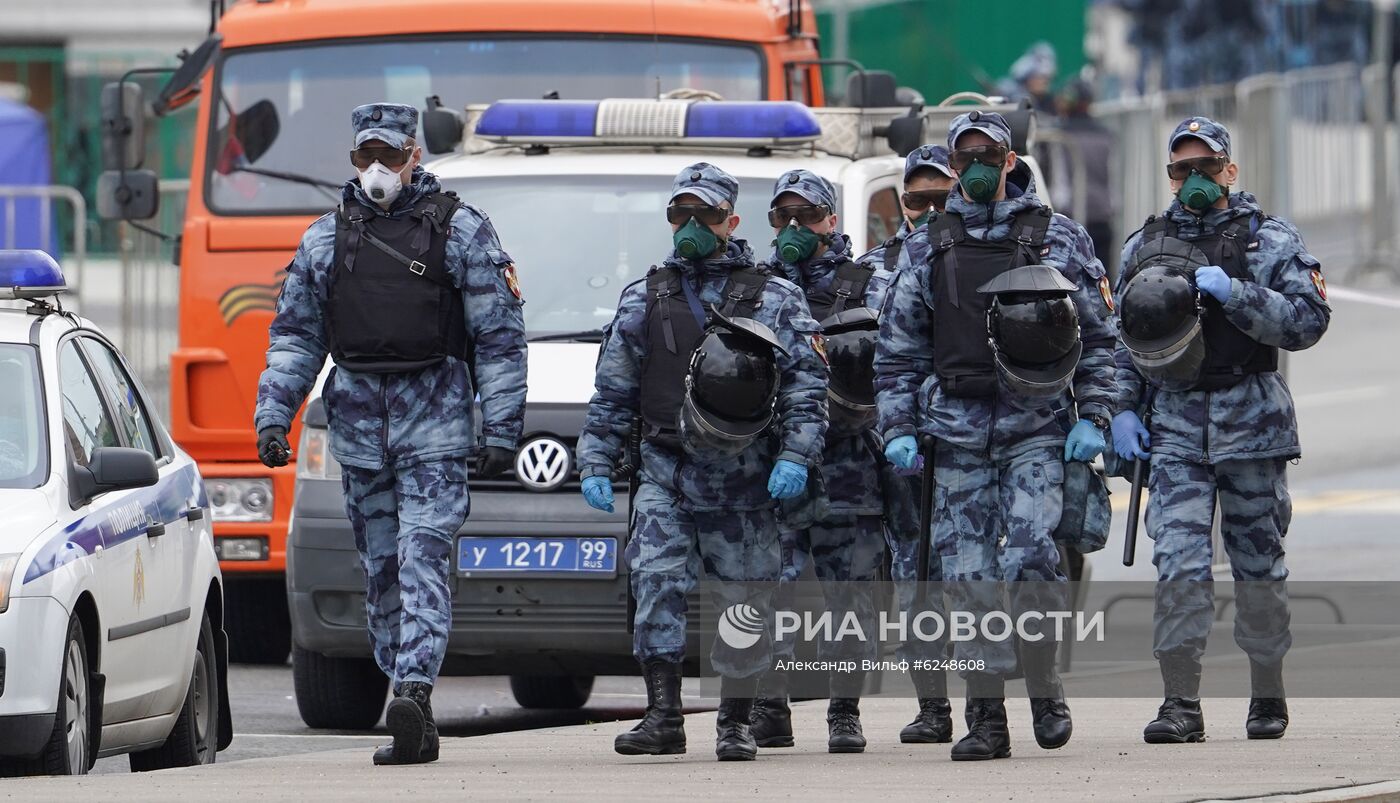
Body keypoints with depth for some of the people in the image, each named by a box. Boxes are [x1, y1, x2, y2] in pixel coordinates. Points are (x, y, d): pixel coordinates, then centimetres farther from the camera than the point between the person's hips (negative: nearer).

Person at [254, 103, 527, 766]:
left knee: (424, 556, -16)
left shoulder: (460, 230, 3)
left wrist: (501, 429, -5)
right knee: (381, 568, 4)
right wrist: (273, 414, 5)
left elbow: (500, 334, 1)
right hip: (356, 417, 4)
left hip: (435, 418, -4)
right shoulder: (325, 238, 14)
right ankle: (416, 728, 8)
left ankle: (412, 688, -27)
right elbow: (294, 334, 17)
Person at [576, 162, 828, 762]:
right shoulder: (643, 301, 12)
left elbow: (806, 384, 0)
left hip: (744, 481, -1)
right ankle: (663, 717, -16)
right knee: (656, 581, -16)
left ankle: (735, 722, 13)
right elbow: (611, 392, 14)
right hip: (666, 474, 1)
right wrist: (596, 464, 7)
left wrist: (795, 457, -11)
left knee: (745, 601, 2)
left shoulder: (773, 300, 6)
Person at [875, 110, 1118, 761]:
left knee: (1030, 561, -15)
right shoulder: (927, 248, 11)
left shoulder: (1059, 239, 6)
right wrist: (899, 429, 2)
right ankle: (986, 718, 4)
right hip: (957, 431, 2)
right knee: (968, 575, 0)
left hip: (1036, 424, -2)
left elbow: (1097, 335, 6)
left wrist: (1092, 418, -4)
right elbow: (897, 348, 12)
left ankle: (1045, 689, 2)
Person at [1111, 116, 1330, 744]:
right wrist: (1123, 409, 6)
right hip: (1175, 421, 2)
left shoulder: (1270, 240, 3)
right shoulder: (1146, 245, 13)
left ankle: (1268, 697, 19)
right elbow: (1122, 337, 17)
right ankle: (1181, 704, -13)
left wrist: (1233, 294, -17)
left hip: (1251, 421, -1)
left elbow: (1307, 321, -7)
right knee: (1178, 564, -12)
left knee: (1258, 563, 6)